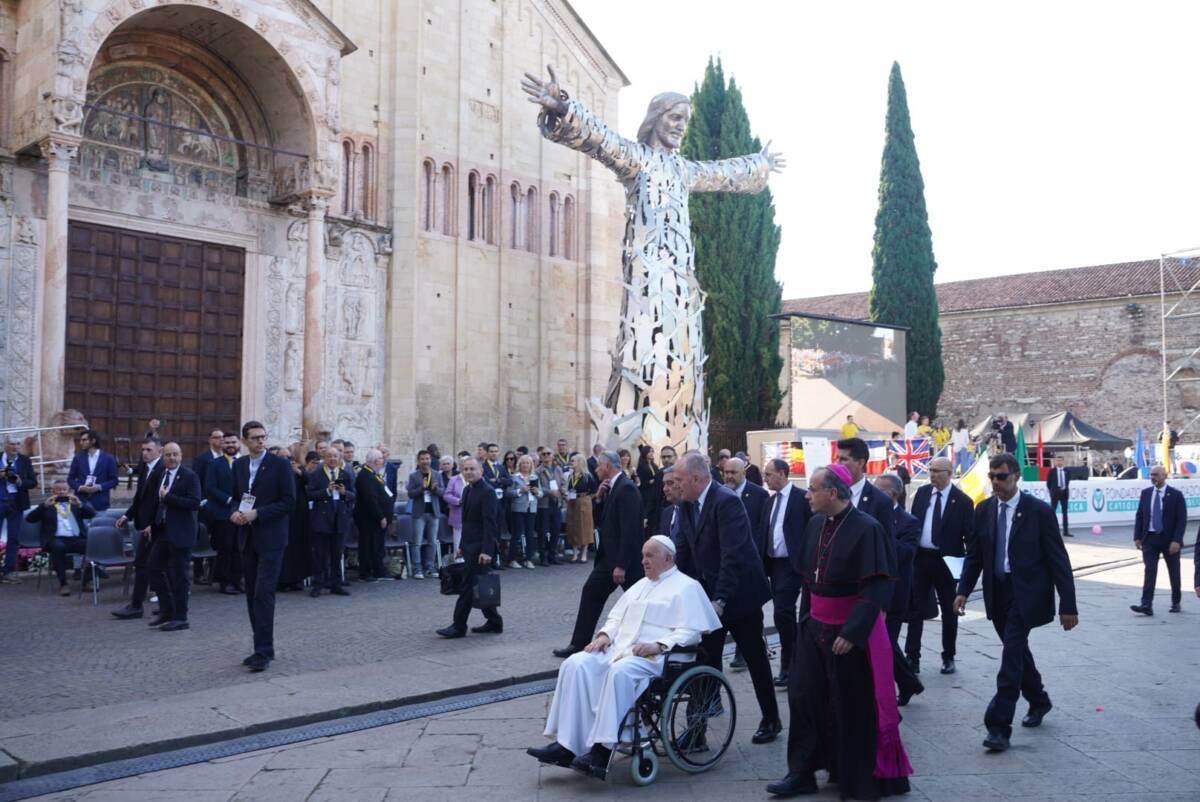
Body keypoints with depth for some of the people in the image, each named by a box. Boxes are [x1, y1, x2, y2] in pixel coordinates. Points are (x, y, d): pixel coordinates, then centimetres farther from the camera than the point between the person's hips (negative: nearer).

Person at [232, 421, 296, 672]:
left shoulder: (280, 464, -7)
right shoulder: (239, 465, 10)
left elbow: (289, 502, -10)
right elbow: (234, 496, 19)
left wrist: (256, 514, -17)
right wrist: (234, 513, -3)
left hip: (270, 538, -6)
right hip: (247, 538, 6)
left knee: (263, 594, -11)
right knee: (252, 594, 9)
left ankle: (263, 651, -8)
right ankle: (264, 647, 19)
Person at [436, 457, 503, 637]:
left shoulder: (487, 492, -14)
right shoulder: (468, 490, 14)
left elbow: (489, 523, -19)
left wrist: (486, 551, -24)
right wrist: (463, 546, 17)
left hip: (479, 547, -9)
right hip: (470, 545, 9)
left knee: (468, 586, -5)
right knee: (478, 586, 12)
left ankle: (459, 626, 0)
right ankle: (494, 622, 21)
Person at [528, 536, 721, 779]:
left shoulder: (686, 587, 5)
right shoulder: (641, 585, 28)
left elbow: (690, 631, -6)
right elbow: (616, 616, 26)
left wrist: (658, 645, -19)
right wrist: (605, 634, 4)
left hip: (653, 657, -7)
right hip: (620, 648, 7)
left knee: (620, 672, -38)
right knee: (575, 665, -19)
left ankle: (602, 750, -35)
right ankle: (566, 745, -24)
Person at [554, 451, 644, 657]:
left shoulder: (626, 489, -19)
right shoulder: (613, 488, 11)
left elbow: (629, 530, -25)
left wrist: (621, 565, -25)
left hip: (626, 558, -10)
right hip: (609, 555, 10)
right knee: (591, 592, 10)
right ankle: (579, 644, 16)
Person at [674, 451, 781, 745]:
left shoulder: (726, 502, -22)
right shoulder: (688, 506, 3)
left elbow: (733, 556, -27)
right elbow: (684, 553, 9)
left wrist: (720, 600, -30)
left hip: (739, 594, -7)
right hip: (707, 594, 7)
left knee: (756, 658, 8)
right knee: (705, 659, 6)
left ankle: (771, 720, 24)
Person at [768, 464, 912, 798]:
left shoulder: (866, 529, -18)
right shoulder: (815, 525, 3)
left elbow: (878, 587, -21)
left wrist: (852, 632, -25)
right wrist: (805, 615, 13)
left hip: (851, 632, -6)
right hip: (814, 628, 6)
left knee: (854, 706, 5)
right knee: (804, 696, 6)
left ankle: (858, 779, 22)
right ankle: (802, 772, 18)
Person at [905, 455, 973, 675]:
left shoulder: (962, 501, -7)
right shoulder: (922, 492, 5)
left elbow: (970, 535, -7)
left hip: (945, 561, -3)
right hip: (919, 558, 3)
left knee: (949, 611, 10)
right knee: (915, 609, 3)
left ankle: (948, 657, 23)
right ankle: (912, 658, 7)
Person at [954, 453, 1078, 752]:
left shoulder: (1039, 511, -10)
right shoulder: (984, 510, 4)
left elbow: (1058, 560, -8)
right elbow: (974, 554, 9)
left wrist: (1068, 606, -10)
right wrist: (963, 590, -3)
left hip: (1026, 593, -5)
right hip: (997, 593, 5)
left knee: (1012, 654, -12)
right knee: (1017, 650, 18)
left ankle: (999, 726, -10)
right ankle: (1038, 701, 42)